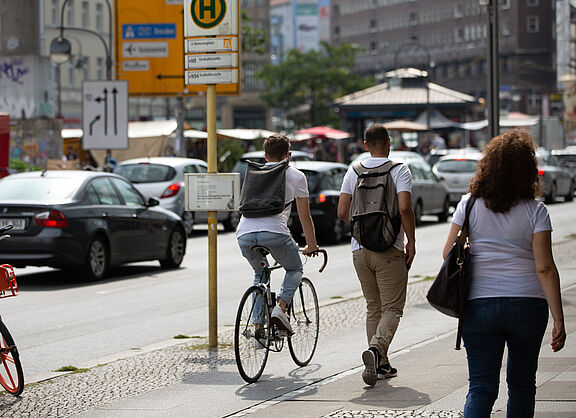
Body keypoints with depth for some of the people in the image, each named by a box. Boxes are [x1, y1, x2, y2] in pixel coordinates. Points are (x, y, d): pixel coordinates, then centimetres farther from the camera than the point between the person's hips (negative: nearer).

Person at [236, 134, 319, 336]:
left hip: (244, 234, 4)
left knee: (260, 274, 29)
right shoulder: (296, 176, 17)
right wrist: (311, 246, 34)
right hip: (275, 233, -3)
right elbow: (305, 216, 22)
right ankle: (280, 308, -5)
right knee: (295, 269, 22)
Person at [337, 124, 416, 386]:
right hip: (390, 250, -4)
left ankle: (381, 364, 14)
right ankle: (376, 349, -27)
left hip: (360, 248, 4)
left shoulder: (354, 171, 7)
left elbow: (342, 212, 3)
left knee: (373, 307, 15)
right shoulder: (399, 170, -5)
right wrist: (411, 241, -7)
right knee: (392, 308, -1)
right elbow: (404, 208, -18)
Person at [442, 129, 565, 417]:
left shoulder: (470, 205, -1)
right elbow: (545, 268, -10)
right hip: (527, 304, 0)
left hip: (479, 304, 0)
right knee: (522, 383, 16)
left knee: (481, 387, -1)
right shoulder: (535, 212, -5)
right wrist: (558, 320, -9)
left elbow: (448, 253, 2)